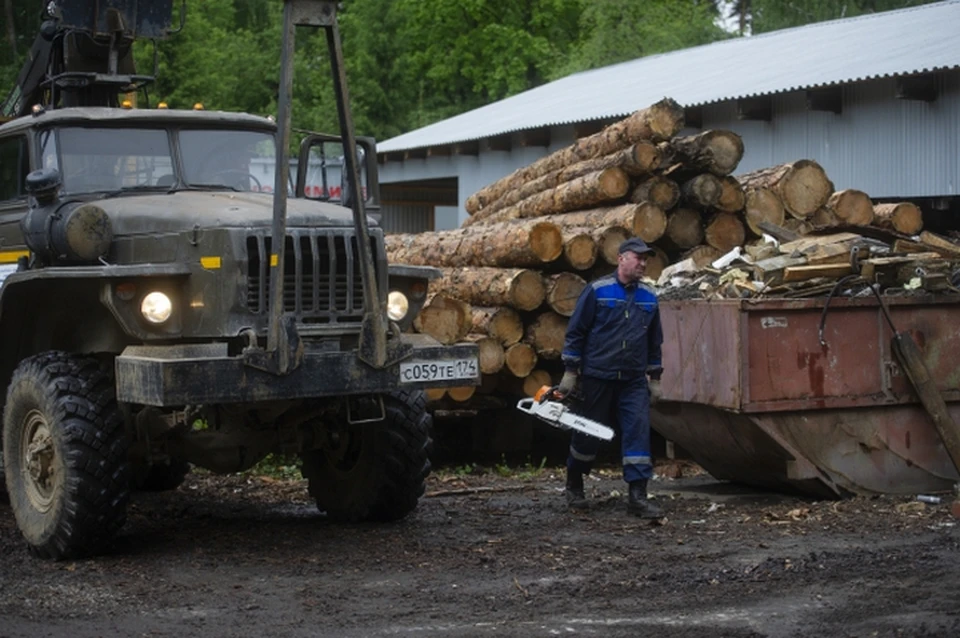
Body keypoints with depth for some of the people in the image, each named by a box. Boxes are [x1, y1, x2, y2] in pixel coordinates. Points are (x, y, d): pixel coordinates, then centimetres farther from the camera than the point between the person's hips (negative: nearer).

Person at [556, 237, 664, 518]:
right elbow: (575, 333, -4)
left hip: (634, 381, 4)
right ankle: (574, 484, 29)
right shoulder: (597, 291, -6)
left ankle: (638, 495, -6)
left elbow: (654, 341, 17)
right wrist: (570, 373, -7)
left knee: (639, 430, -7)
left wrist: (655, 379, 15)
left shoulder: (649, 297, 8)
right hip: (597, 378, -3)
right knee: (589, 433, 7)